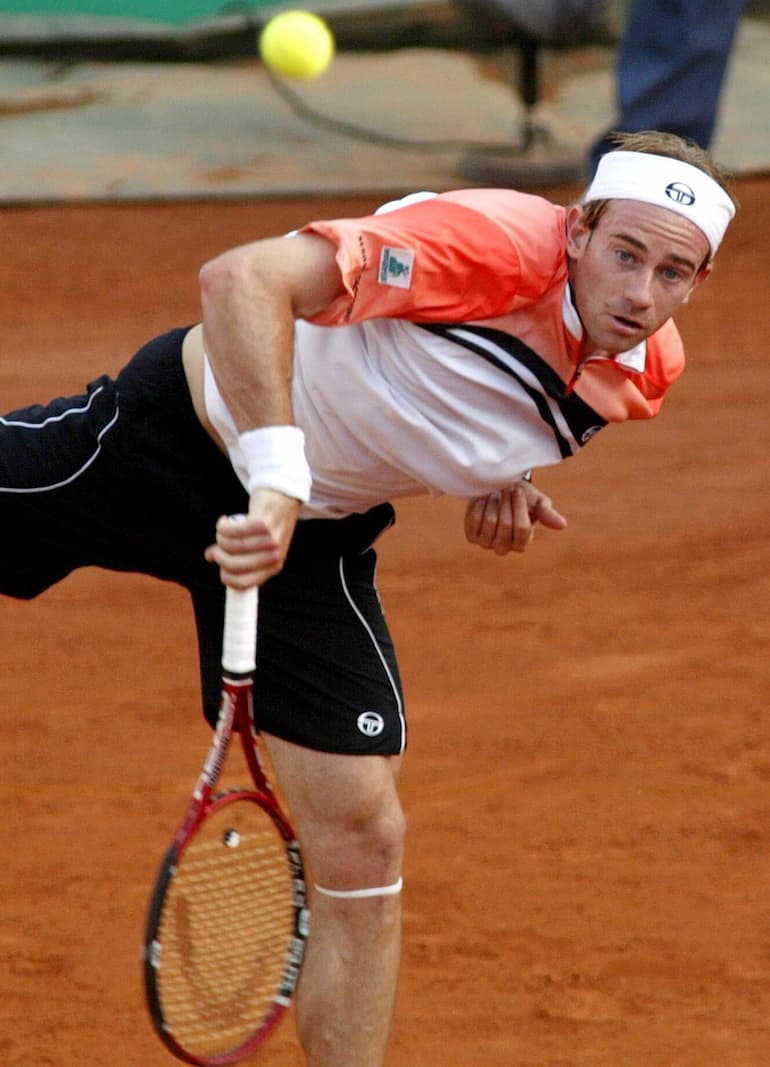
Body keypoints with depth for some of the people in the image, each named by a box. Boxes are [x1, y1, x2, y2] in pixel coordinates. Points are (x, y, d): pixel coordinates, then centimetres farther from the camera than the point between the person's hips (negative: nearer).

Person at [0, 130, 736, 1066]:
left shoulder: (646, 370, -9)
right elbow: (241, 278, -40)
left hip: (318, 533, 5)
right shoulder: (498, 243, -31)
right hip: (182, 427, -5)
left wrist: (500, 487, -2)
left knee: (362, 843, -2)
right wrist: (275, 477, -46)